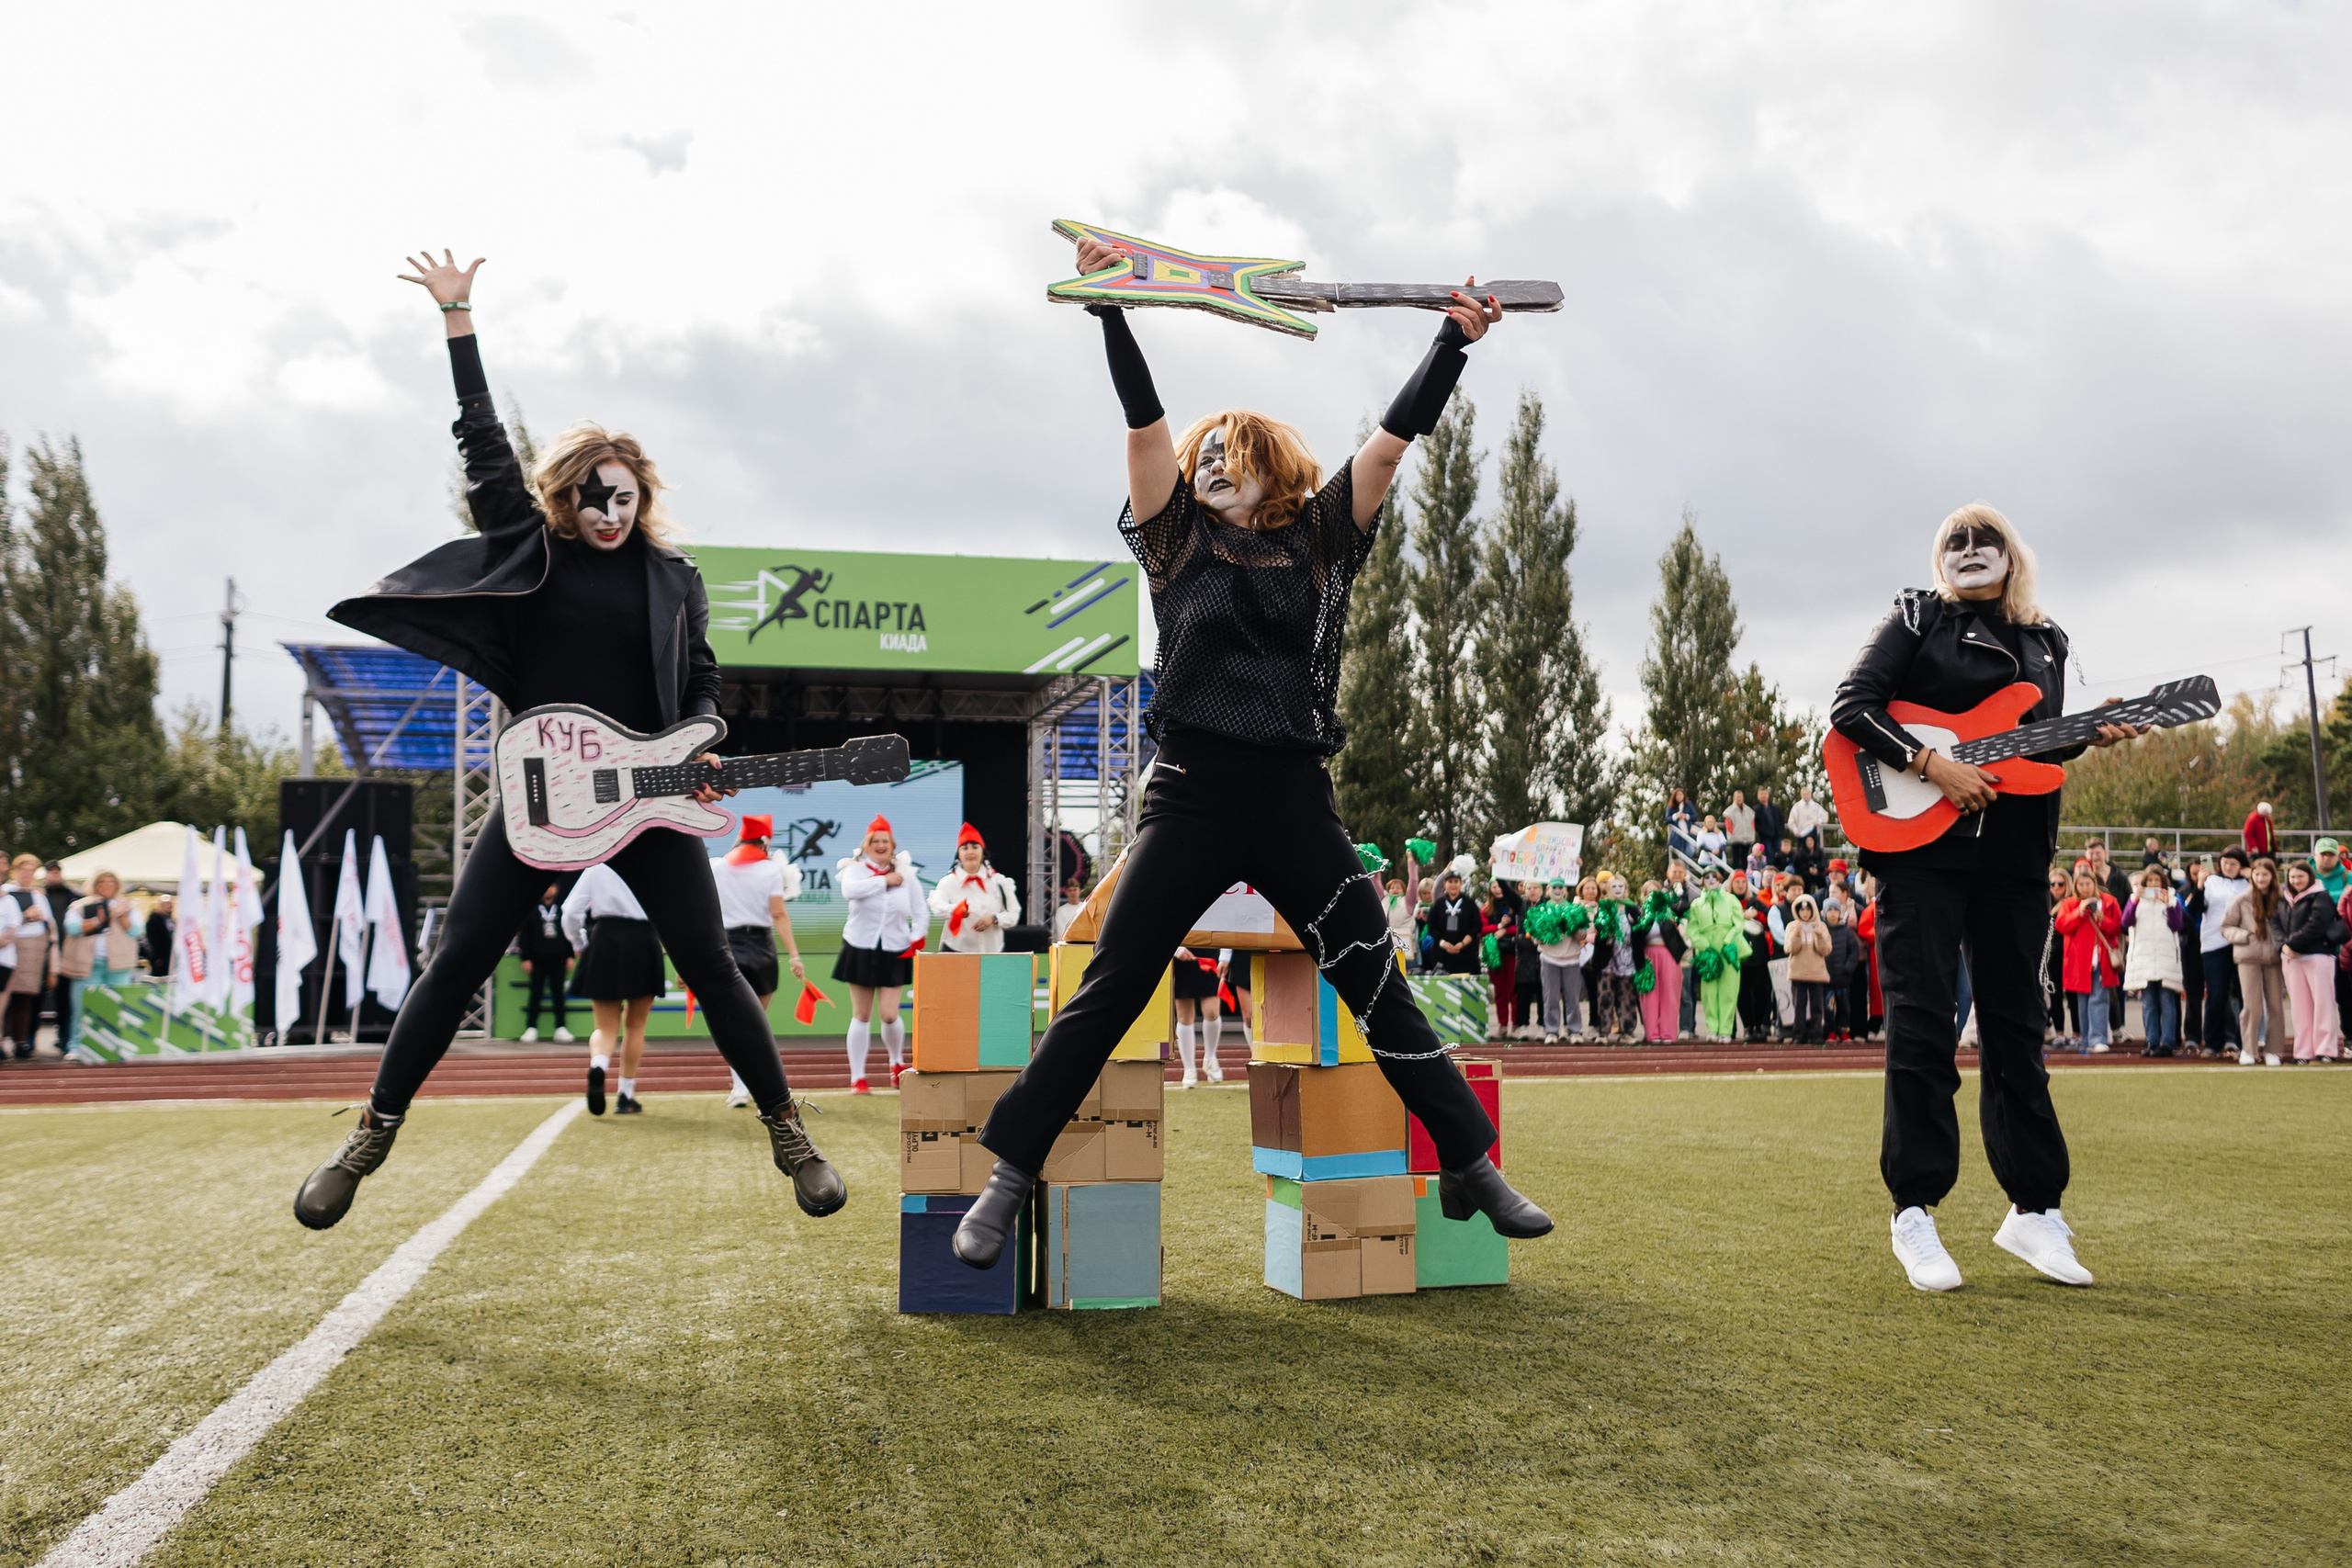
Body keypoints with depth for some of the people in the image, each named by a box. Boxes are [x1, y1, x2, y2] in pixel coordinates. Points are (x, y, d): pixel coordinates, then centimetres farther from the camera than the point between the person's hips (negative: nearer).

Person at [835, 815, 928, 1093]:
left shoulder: (906, 874, 2)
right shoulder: (855, 869, -4)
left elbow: (921, 914, 7)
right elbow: (849, 891, -28)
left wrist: (916, 941, -8)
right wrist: (884, 880, -20)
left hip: (894, 954, 1)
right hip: (860, 950, -1)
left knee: (889, 1015, -5)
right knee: (862, 1016, 3)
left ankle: (897, 1063, 24)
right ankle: (857, 1077, 10)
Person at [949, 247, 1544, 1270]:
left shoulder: (1316, 542, 11)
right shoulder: (1177, 543, 9)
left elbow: (1391, 441, 4)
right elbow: (1144, 419, 0)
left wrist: (1453, 343, -4)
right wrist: (1107, 308, -8)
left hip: (1294, 802, 1)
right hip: (1192, 798, -1)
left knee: (1381, 991, 4)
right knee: (1105, 995, -5)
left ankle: (1470, 1169, 14)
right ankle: (1006, 1179, 1)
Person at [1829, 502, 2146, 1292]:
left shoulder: (2044, 642, 17)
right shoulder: (1917, 618, 4)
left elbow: (2040, 744, 18)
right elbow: (1851, 704, -7)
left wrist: (2087, 734, -4)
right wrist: (1935, 765, -17)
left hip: (2014, 848, 5)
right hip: (1921, 841, -4)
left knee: (2015, 1026, 8)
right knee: (1921, 1024, -5)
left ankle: (2034, 1209, 17)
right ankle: (1914, 1213, 0)